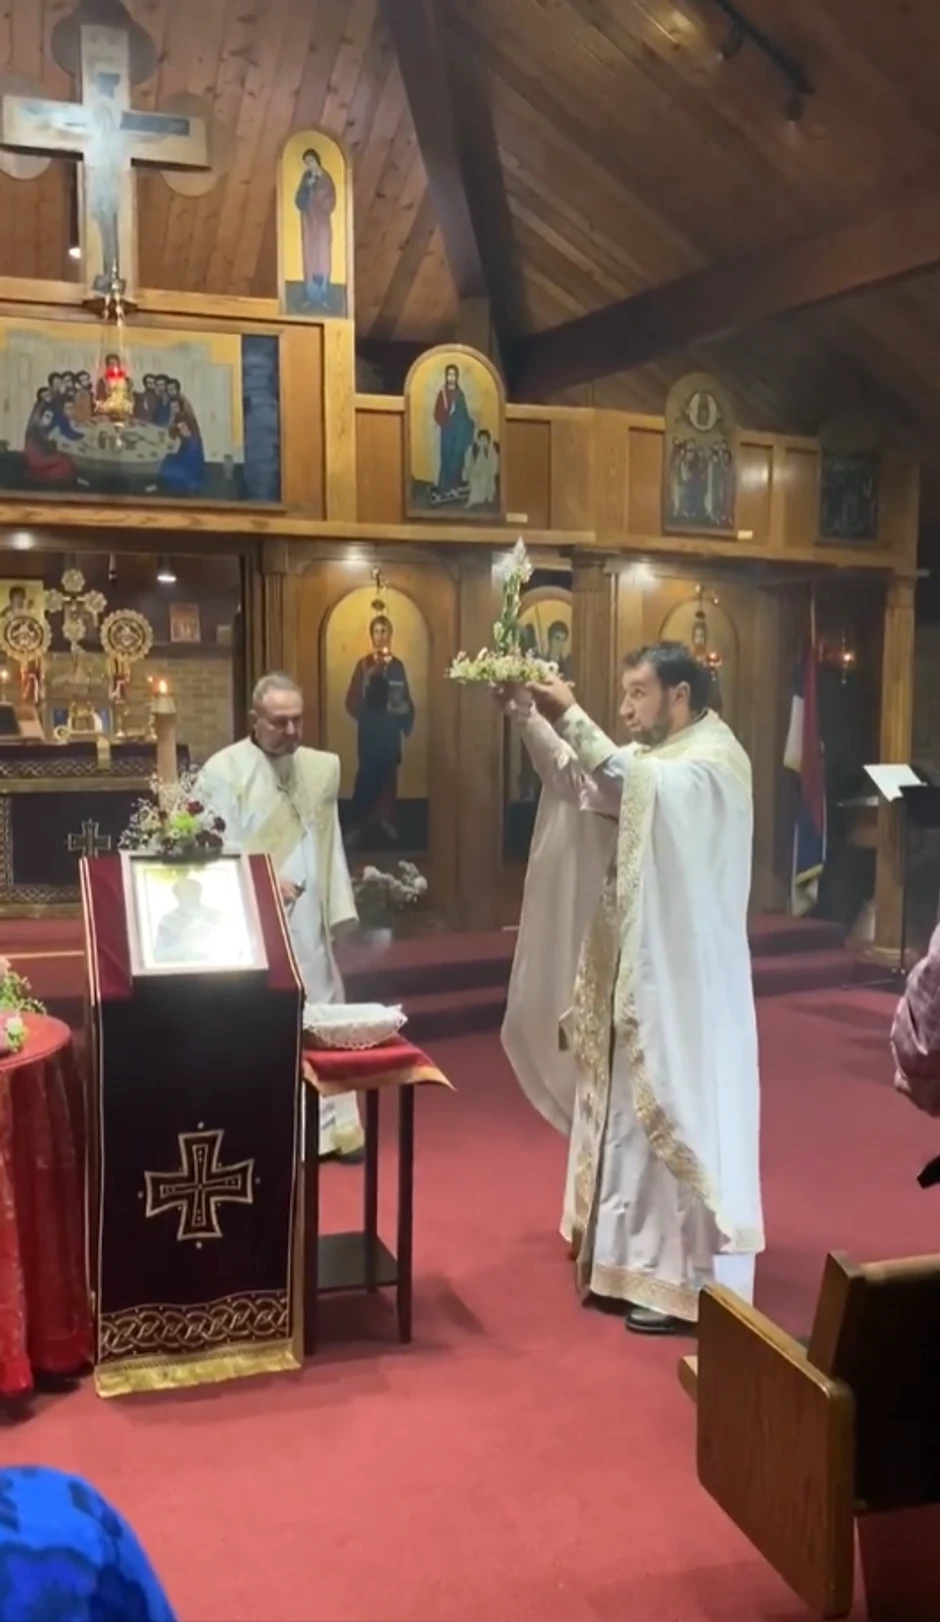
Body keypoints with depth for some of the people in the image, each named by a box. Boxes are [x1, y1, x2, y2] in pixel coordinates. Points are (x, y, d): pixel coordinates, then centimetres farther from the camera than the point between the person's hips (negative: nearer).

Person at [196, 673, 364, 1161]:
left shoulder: (323, 767, 8)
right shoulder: (222, 770, -7)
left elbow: (330, 843, 11)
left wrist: (337, 910, 7)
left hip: (309, 922, 5)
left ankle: (330, 1127, 20)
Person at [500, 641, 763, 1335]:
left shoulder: (715, 758, -15)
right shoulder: (655, 757, 13)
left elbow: (633, 787, -34)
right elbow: (576, 780, 4)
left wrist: (572, 716, -31)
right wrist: (532, 719, -9)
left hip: (684, 975, -9)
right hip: (637, 966, 9)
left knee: (679, 1114, -2)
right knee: (636, 1107, 15)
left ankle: (691, 1284, 9)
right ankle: (643, 1253, 29)